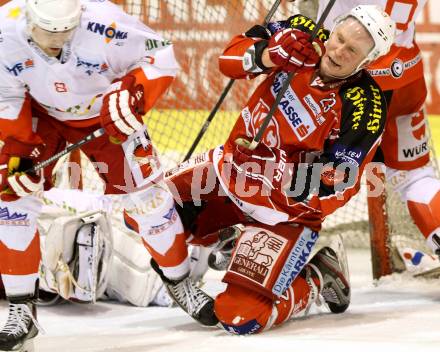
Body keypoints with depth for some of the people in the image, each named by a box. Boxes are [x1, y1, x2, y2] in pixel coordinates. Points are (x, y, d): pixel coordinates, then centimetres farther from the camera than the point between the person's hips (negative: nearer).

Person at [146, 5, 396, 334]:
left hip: (287, 208, -6)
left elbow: (335, 187, -22)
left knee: (241, 316, -17)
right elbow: (231, 56, -9)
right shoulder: (304, 34, -11)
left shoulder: (364, 108, -25)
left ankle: (318, 278, 10)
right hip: (237, 163, 6)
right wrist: (269, 56, -29)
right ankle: (229, 242, 16)